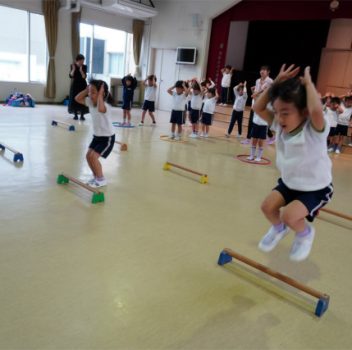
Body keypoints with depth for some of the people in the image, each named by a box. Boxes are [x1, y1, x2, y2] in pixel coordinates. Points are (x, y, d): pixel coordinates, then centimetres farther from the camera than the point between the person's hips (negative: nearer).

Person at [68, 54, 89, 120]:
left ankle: (82, 115, 3)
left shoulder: (84, 67, -4)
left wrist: (81, 70, -27)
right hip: (75, 85, 0)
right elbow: (71, 76, -11)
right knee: (74, 100, 2)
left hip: (82, 85, 0)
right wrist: (73, 69, -22)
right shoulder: (73, 66, -4)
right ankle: (75, 115, 10)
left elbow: (84, 77, -14)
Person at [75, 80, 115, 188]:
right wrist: (87, 90, -6)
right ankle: (96, 176, 26)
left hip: (107, 137, -9)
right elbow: (77, 98, 5)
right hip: (97, 136, 9)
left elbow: (100, 109, -52)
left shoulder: (106, 106, -28)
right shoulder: (90, 102, -3)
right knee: (88, 156, 7)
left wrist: (100, 94, -41)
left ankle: (101, 179, 5)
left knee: (93, 157, -14)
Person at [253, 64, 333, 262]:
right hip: (289, 182, 6)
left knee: (289, 215, -22)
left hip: (317, 188, -6)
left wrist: (308, 83, -37)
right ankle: (279, 229, 28)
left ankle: (305, 234, 13)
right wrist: (277, 83, -20)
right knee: (268, 206, -5)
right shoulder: (281, 126, -10)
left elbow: (316, 110, -53)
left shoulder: (314, 129, -30)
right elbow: (258, 108, -10)